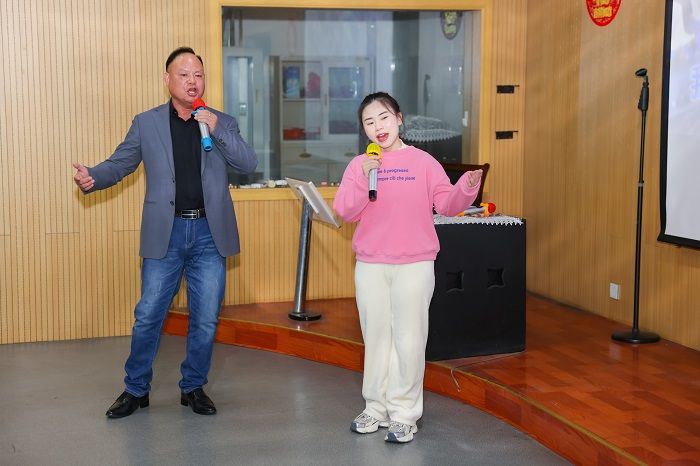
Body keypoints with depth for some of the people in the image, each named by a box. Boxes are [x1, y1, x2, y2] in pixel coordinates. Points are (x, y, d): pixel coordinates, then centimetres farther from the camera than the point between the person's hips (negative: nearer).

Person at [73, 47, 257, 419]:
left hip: (209, 234, 1)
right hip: (165, 234, -1)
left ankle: (193, 387, 24)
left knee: (206, 319, 7)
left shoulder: (222, 122, 8)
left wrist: (216, 128, -15)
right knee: (148, 317, 3)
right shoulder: (146, 124, 6)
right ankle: (136, 389, 20)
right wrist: (91, 177, -17)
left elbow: (248, 164, -3)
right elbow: (119, 164, 4)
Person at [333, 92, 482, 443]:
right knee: (376, 337, 11)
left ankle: (404, 414, 10)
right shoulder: (359, 165, 5)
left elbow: (446, 204, -3)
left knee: (409, 341, 0)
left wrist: (467, 186, -21)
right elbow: (344, 212, -5)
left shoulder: (423, 161, 1)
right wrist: (364, 178, -17)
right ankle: (377, 408, 23)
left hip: (415, 265, -2)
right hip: (370, 266, 2)